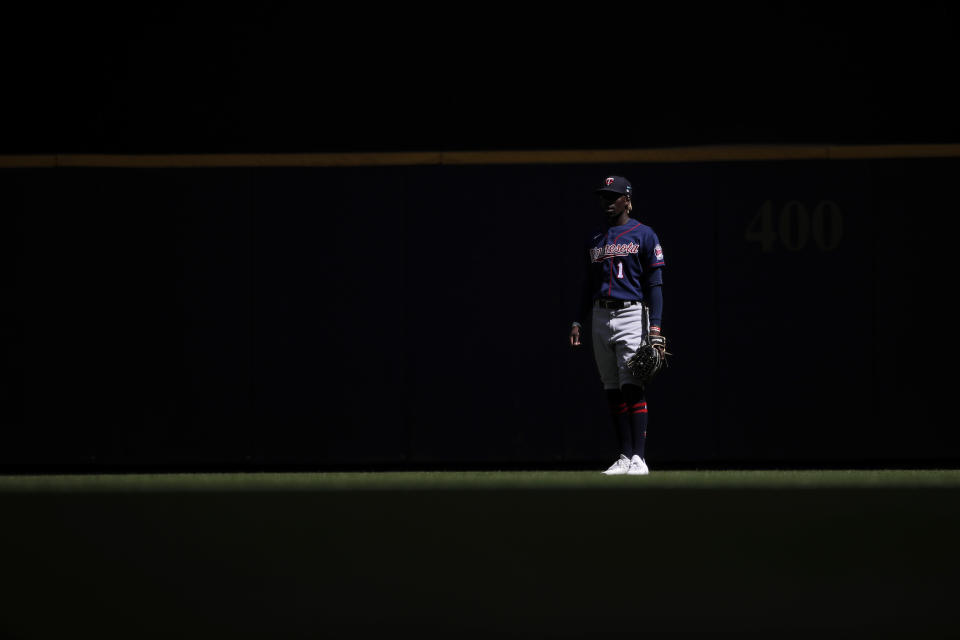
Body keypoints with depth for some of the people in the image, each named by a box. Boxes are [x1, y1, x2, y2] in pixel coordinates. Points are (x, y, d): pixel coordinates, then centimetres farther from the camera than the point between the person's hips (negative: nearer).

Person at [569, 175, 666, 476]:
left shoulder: (644, 235, 0)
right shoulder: (595, 240, 16)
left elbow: (655, 283, -4)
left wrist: (655, 327, -13)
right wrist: (578, 322, 11)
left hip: (632, 314, -6)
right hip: (600, 316, 6)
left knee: (633, 387, -13)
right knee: (612, 390, 4)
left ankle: (639, 458, -16)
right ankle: (625, 456, 7)